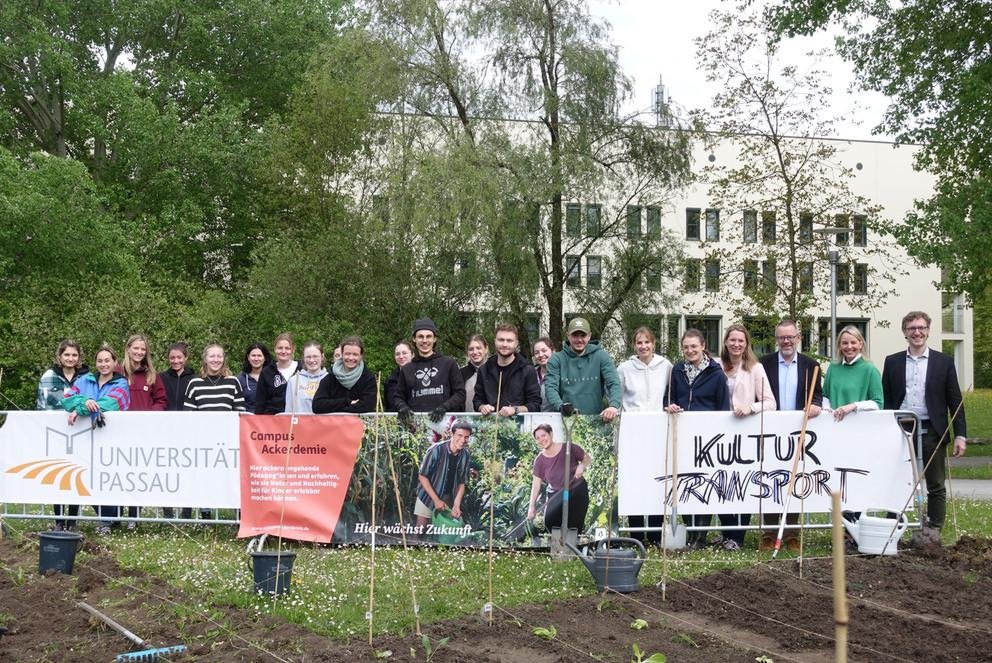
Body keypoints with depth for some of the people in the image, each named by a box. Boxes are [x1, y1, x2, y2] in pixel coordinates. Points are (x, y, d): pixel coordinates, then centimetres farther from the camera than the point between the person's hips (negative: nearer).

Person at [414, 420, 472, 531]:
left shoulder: (465, 456, -11)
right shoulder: (437, 450, -24)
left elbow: (461, 482, -2)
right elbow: (422, 476, -19)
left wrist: (457, 505, -14)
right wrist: (436, 500, -20)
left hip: (447, 498, 4)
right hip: (428, 495, -4)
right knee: (420, 530, -1)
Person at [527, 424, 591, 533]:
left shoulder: (569, 449, -15)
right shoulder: (539, 460, -7)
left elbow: (588, 458, 0)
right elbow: (536, 484, -7)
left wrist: (582, 465, -23)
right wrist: (532, 506, -15)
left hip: (577, 492, -2)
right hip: (555, 494, 2)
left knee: (574, 528, -1)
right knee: (550, 521, -12)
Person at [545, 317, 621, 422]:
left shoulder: (601, 356, 9)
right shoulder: (557, 359, 9)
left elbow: (614, 383, -1)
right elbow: (550, 387, -1)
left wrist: (614, 406, -21)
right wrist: (560, 407, -22)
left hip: (596, 417, -1)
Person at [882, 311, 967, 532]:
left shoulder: (944, 362, 5)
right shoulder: (892, 362, 8)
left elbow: (955, 401, 3)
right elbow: (885, 400, 8)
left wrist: (960, 435, -4)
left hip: (931, 432, -1)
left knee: (936, 487, 4)